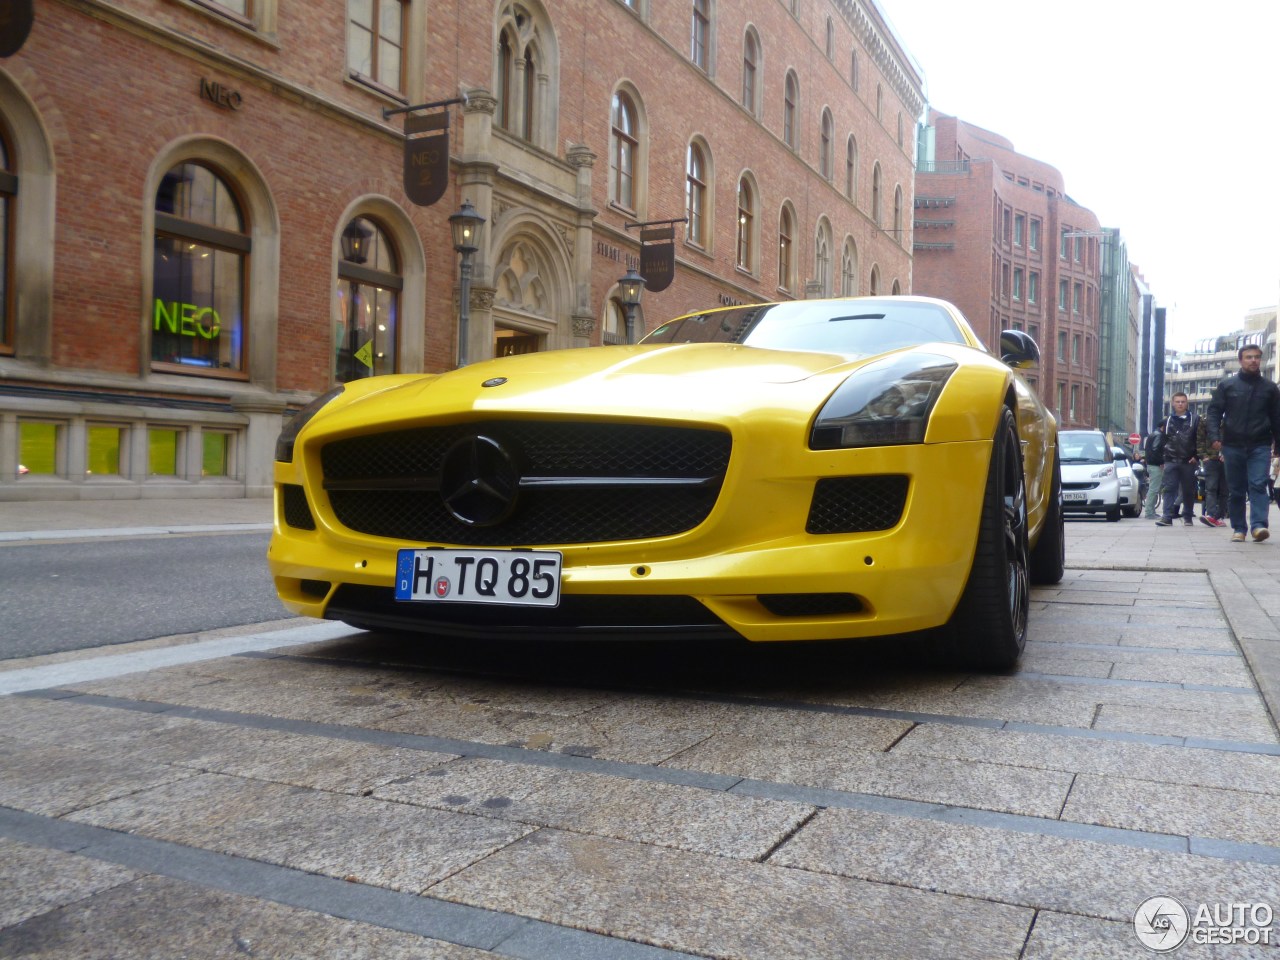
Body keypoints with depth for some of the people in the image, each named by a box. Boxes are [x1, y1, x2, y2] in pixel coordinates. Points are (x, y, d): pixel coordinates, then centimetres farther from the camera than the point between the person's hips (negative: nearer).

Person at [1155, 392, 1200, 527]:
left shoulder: (1195, 420, 5)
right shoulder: (1167, 421, 11)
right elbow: (1161, 440, 13)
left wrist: (1197, 456, -6)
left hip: (1189, 461, -1)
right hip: (1171, 460, 1)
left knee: (1188, 490, 6)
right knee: (1169, 488, -8)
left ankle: (1188, 517, 15)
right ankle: (1168, 517, -12)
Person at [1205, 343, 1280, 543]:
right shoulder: (1227, 386, 8)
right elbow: (1214, 412, 5)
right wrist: (1214, 436, -9)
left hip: (1260, 446, -1)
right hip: (1232, 446, 1)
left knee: (1258, 485, -15)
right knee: (1235, 490, 4)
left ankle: (1258, 525, -22)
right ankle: (1239, 529, 10)